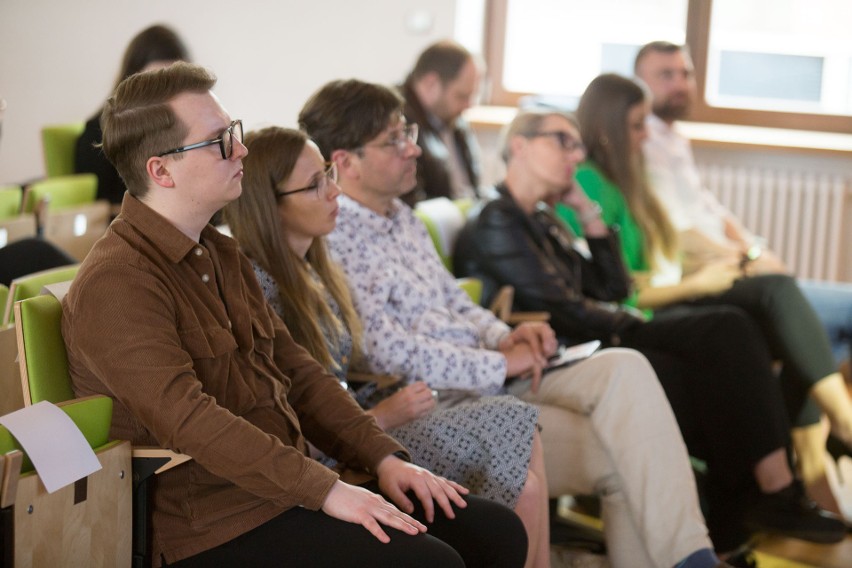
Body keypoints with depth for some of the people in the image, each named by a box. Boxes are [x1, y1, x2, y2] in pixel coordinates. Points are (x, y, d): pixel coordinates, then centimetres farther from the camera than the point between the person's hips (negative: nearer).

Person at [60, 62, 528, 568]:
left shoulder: (222, 254, 16)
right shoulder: (116, 284, -14)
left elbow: (295, 370, 16)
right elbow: (186, 418, -24)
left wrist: (383, 456, 3)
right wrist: (325, 490, -26)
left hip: (291, 484, 9)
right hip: (214, 525, -9)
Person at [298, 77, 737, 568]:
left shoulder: (402, 216, 17)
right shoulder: (335, 239, -13)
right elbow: (388, 353, -20)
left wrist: (503, 337, 1)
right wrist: (499, 364, -15)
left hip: (492, 376, 8)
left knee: (625, 367, -17)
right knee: (619, 458, -18)